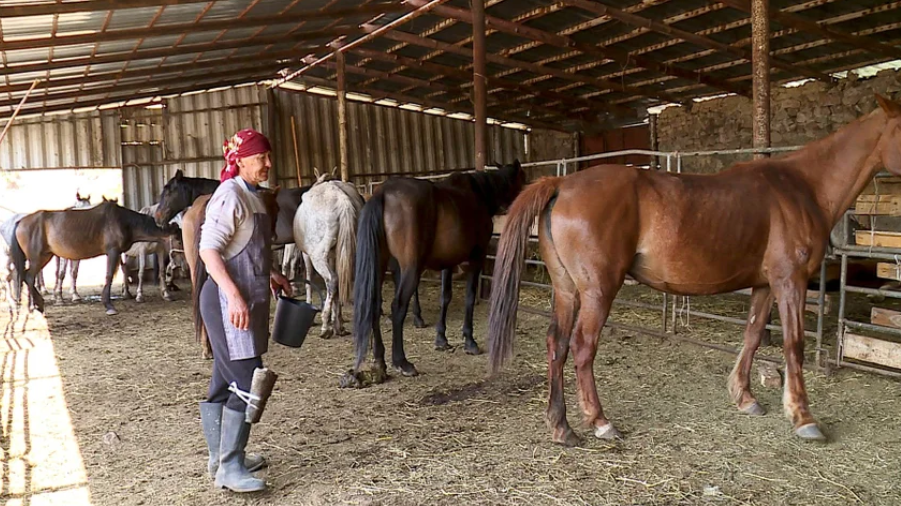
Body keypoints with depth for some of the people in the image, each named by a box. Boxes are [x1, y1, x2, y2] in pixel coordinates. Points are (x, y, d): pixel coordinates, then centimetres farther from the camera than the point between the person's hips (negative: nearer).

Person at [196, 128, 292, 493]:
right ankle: (229, 468, 3)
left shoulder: (252, 196, 14)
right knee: (248, 384, -8)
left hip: (249, 299, 9)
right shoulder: (230, 195, -13)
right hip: (229, 301, -9)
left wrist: (271, 275, 21)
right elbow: (208, 250, -20)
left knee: (224, 383, 16)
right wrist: (234, 295, -28)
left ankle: (220, 459, 27)